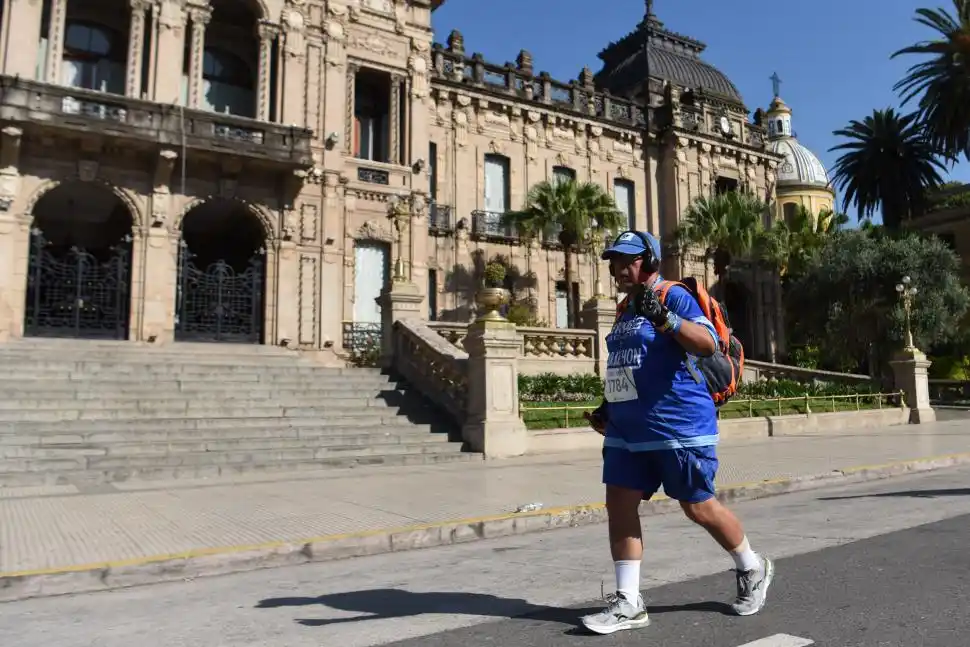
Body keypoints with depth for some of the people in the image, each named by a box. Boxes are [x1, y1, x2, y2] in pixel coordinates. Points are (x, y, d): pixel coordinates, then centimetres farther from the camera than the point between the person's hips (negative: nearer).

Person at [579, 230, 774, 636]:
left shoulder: (674, 297, -9)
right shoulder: (625, 308, 15)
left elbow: (708, 345, -23)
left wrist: (664, 318, -36)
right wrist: (607, 407, 20)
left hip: (679, 426, -8)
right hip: (627, 429, 8)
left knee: (698, 508, 5)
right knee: (619, 504, 1)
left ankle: (753, 570, 32)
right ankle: (628, 604, 9)